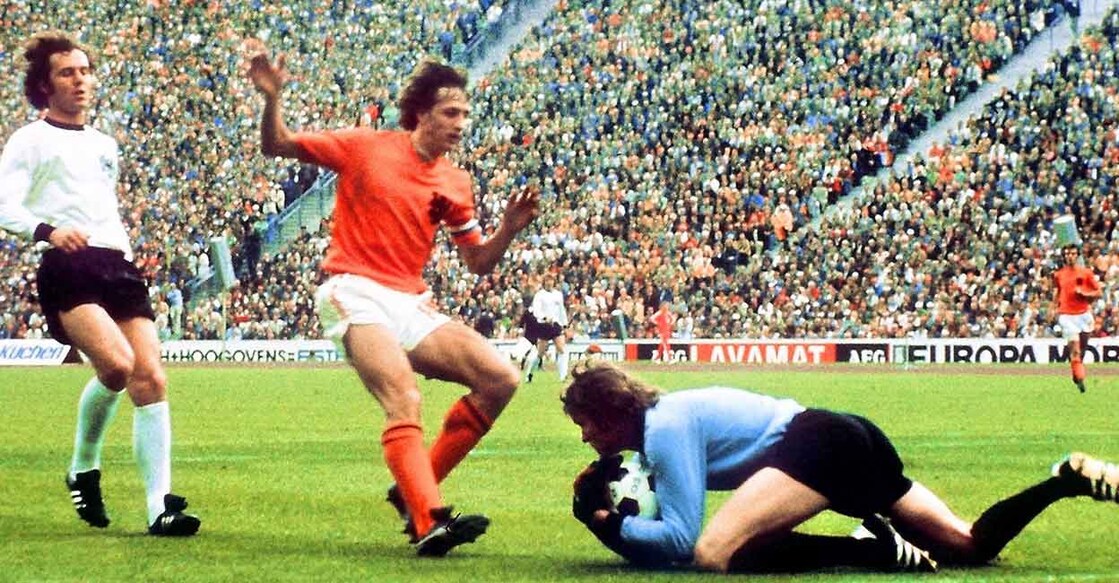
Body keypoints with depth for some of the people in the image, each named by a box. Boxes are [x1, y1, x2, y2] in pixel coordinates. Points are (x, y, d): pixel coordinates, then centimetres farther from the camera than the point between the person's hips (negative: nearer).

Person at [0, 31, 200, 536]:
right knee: (117, 363, -27)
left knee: (150, 378, -9)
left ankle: (160, 508, -10)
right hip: (67, 268, -6)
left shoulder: (105, 146, 26)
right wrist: (47, 230, -23)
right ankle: (83, 469, -2)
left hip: (118, 265, 7)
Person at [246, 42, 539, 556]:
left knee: (501, 379, -7)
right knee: (404, 399, -29)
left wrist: (508, 229, -4)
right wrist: (271, 99, -14)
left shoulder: (455, 183, 12)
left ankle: (414, 490, 0)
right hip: (356, 295, -6)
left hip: (411, 305, 6)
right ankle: (428, 522, -39)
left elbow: (478, 262, 16)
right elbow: (276, 146, 6)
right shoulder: (367, 146, 0)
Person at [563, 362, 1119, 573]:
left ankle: (872, 548, -22)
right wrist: (612, 516, 6)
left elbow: (680, 538, -14)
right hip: (852, 437, 10)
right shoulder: (664, 414, 19)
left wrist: (609, 524, -9)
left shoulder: (664, 431, -8)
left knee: (714, 554, -25)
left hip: (818, 444, -10)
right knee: (969, 544, 15)